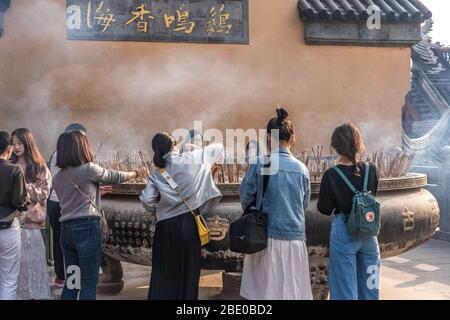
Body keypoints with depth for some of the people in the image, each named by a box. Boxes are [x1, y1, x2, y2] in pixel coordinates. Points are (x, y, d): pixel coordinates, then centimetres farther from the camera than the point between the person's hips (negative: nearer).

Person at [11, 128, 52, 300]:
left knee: (32, 261, 0)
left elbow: (43, 194, -3)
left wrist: (22, 185, -14)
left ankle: (36, 294, 9)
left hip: (30, 221, -2)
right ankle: (15, 295, 13)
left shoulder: (40, 169, 4)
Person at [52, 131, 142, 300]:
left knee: (71, 281, 13)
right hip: (86, 228, -6)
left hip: (66, 229, 6)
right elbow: (115, 177, 6)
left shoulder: (58, 177, 10)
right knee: (89, 282, 0)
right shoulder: (88, 169, -8)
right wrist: (135, 173, 24)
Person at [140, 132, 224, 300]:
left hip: (165, 226, 2)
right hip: (188, 223, -2)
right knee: (187, 271, 8)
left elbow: (146, 200, -6)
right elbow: (218, 148, 14)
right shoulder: (193, 158, 0)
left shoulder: (156, 173, 4)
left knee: (164, 273, 12)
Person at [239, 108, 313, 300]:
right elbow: (305, 204, 11)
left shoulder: (261, 163, -9)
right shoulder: (302, 168, 0)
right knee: (293, 290, 11)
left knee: (265, 290, 7)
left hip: (267, 236, -2)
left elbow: (245, 197, -2)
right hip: (295, 237, 2)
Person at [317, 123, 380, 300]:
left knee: (345, 288, 7)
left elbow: (325, 209, -7)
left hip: (343, 233, -3)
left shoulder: (331, 175, -15)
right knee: (368, 286, 16)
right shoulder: (371, 170, -6)